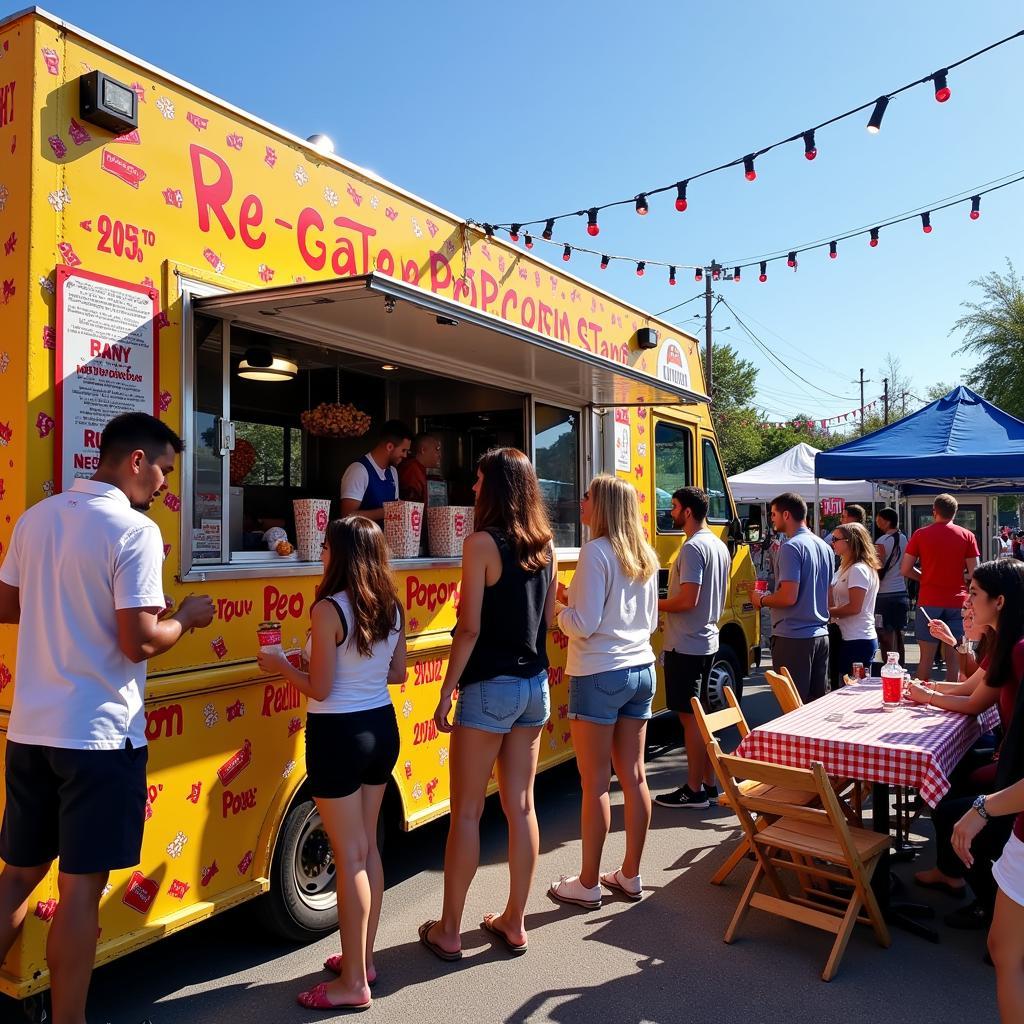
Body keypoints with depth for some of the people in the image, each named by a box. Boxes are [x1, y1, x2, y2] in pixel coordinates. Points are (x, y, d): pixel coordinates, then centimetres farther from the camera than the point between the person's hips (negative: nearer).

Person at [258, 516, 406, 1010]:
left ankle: (353, 982, 14)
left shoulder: (328, 610, -18)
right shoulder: (392, 608, 2)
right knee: (367, 848, 18)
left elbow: (319, 689, -15)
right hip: (382, 728, 7)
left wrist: (280, 665, 0)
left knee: (349, 856, 2)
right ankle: (363, 958, 31)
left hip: (339, 735, -7)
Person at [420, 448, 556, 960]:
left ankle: (448, 931, 17)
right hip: (534, 685, 7)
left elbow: (470, 628, -15)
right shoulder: (545, 544, 5)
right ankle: (514, 922, 25)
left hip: (488, 687, -6)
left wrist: (447, 691, -9)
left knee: (466, 812, 5)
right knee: (521, 805, 13)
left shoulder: (482, 542, -14)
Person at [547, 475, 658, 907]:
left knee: (595, 783, 2)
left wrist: (559, 606, 2)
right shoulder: (645, 555, 9)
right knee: (634, 776, 13)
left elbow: (583, 625, -18)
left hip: (600, 675, -8)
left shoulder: (596, 551, -14)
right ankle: (630, 875, 24)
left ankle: (588, 884, 14)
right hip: (641, 670, 8)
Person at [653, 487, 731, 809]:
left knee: (689, 717, -2)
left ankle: (694, 790, 7)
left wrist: (656, 605, -9)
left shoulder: (693, 548, -18)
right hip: (707, 640, 10)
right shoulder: (720, 546, 13)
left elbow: (688, 599, -25)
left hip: (686, 645, -10)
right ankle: (709, 784, 24)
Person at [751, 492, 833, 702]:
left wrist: (761, 600, -4)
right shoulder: (824, 547, 12)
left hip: (793, 638, -9)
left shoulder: (791, 547, -15)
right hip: (820, 635, 9)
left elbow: (789, 597, -23)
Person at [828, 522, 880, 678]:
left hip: (858, 640, -9)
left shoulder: (858, 570, -12)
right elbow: (833, 602, 13)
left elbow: (854, 607, -18)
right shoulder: (845, 568, 17)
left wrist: (827, 612, -8)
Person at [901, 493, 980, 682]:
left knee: (926, 656, 6)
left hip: (929, 601, -1)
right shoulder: (967, 536, 0)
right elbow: (974, 573, -2)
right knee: (954, 657, 6)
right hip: (957, 603, 1)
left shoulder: (921, 534, -1)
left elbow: (905, 569, -2)